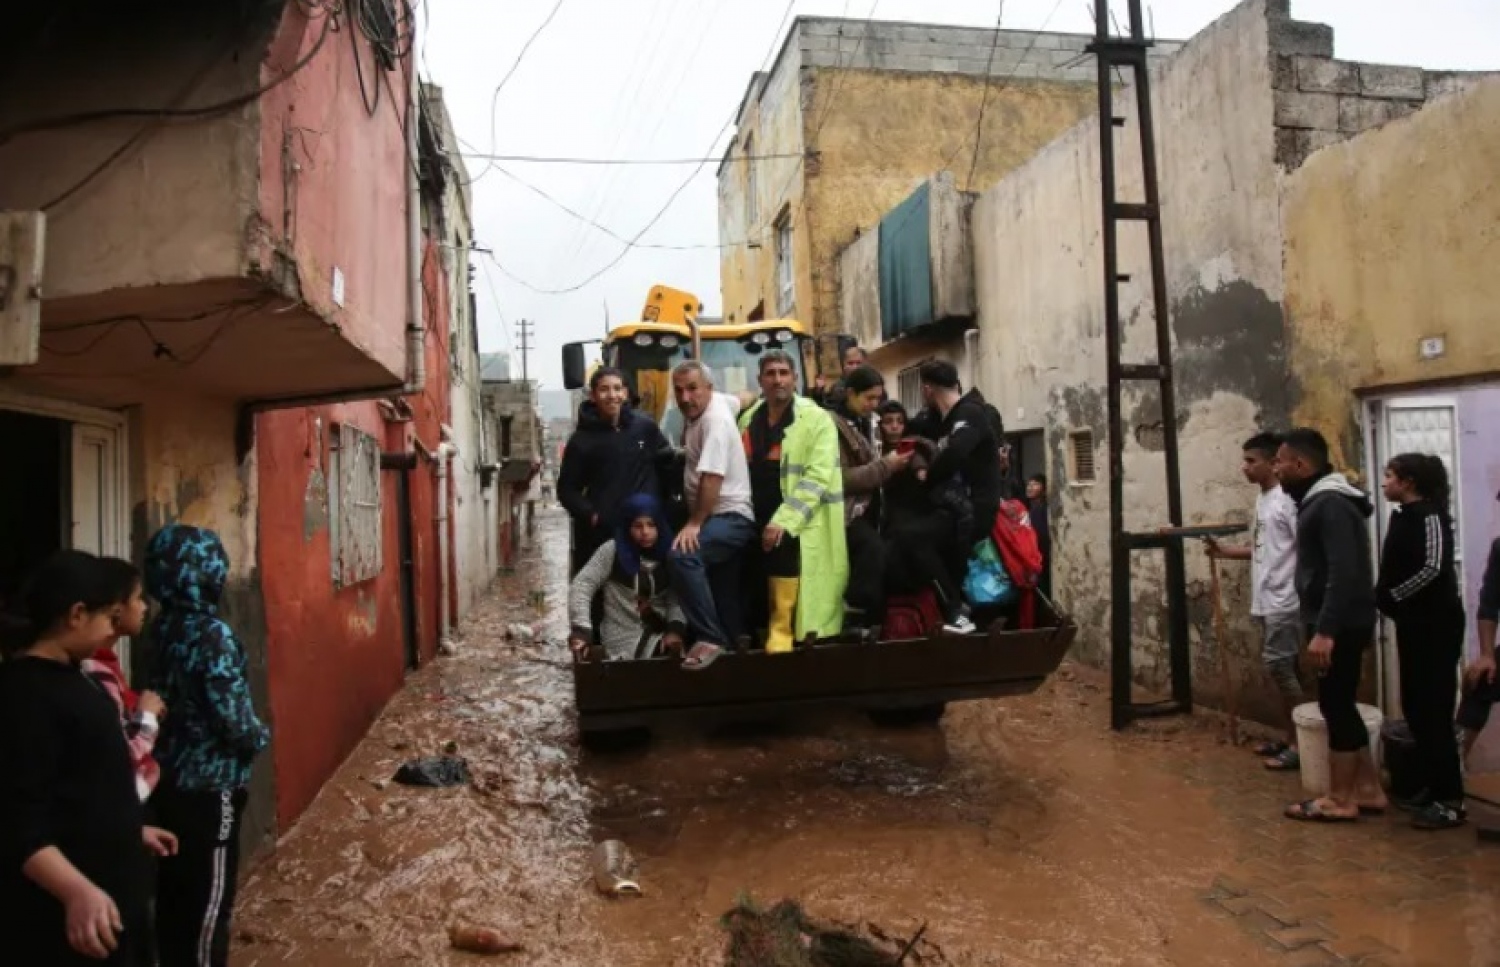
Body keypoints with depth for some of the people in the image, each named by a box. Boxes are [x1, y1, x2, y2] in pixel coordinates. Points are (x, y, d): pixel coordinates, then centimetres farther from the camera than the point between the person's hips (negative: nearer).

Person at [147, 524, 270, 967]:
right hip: (208, 785, -8)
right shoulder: (210, 632, -21)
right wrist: (260, 737, -1)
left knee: (175, 893, 19)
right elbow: (232, 715, -22)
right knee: (209, 899, 5)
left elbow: (166, 695, 13)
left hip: (169, 778, 8)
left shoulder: (165, 626, 4)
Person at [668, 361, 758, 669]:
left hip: (731, 516, -10)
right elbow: (745, 399, 29)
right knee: (723, 595, 17)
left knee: (683, 555, -33)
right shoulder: (701, 405, 9)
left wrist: (694, 524, -24)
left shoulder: (715, 420, -19)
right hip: (717, 517, 11)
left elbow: (712, 479, -27)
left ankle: (710, 637, -28)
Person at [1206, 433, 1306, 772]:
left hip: (1284, 602, -9)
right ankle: (1288, 737, 24)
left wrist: (1303, 592, -23)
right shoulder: (1262, 498, 13)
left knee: (1279, 668, -5)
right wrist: (1224, 551, 12)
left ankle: (1299, 745, 5)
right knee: (1279, 669, 14)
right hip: (1265, 601, 9)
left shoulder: (1287, 500, -16)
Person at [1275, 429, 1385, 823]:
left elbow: (1345, 573, -26)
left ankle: (1339, 800, 8)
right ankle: (1367, 789, 25)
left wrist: (1325, 631, -28)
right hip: (1336, 624, 10)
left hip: (1339, 627, -10)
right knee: (1341, 705, 15)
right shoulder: (1320, 501, 14)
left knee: (1335, 706, -2)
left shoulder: (1331, 504, -19)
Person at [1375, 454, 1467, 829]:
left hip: (1435, 625, -9)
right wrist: (1385, 599, 0)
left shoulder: (1430, 515, -13)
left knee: (1434, 710, -5)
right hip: (1414, 623, 9)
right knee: (1416, 707, 13)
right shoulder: (1406, 516, 12)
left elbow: (1433, 568, -25)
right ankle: (1435, 789, 23)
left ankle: (1451, 800, 3)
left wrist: (1391, 597, -15)